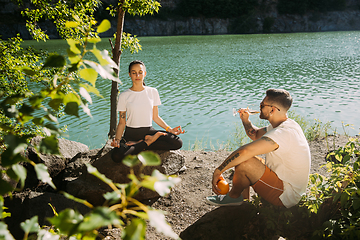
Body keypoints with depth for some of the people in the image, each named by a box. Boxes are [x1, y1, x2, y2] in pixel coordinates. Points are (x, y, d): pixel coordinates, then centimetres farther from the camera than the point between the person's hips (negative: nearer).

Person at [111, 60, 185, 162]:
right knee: (116, 156, -33)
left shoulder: (152, 92, 4)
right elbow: (122, 122, -1)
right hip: (131, 133, -2)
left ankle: (138, 144, -10)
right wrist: (117, 139, -18)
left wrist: (169, 129, -5)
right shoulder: (124, 96, -2)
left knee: (178, 143, -22)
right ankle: (148, 142, -10)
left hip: (148, 131, 3)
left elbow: (155, 117, 9)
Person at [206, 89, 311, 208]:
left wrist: (218, 171, -30)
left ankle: (233, 196, 1)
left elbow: (245, 151, -39)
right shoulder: (285, 124, 3)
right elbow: (255, 134, 19)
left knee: (244, 162, -26)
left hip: (286, 196, -10)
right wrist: (245, 120, 0)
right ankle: (244, 198, 12)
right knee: (242, 157, 14)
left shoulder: (283, 133, -30)